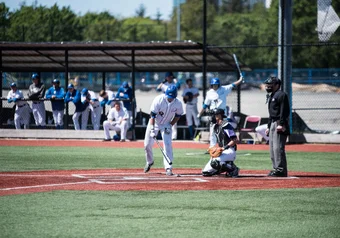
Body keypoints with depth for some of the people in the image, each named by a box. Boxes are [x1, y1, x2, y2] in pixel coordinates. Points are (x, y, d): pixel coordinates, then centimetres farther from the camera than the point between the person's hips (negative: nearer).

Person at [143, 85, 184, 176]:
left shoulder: (178, 104, -20)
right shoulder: (158, 100, -28)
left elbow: (178, 115, -1)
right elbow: (152, 115, -26)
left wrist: (170, 125, -12)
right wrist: (152, 129, -34)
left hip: (167, 125, 0)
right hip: (155, 123, 0)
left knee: (168, 145, -15)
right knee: (147, 144, 5)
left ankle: (168, 168, -15)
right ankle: (149, 162, 33)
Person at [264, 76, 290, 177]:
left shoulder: (281, 95, -8)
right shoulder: (271, 96, 23)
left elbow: (284, 111, -16)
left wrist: (281, 124, -23)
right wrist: (269, 126, 25)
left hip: (279, 124, -11)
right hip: (273, 124, 11)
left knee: (278, 147, -15)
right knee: (272, 148, 10)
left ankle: (280, 170, -17)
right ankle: (276, 169, 14)